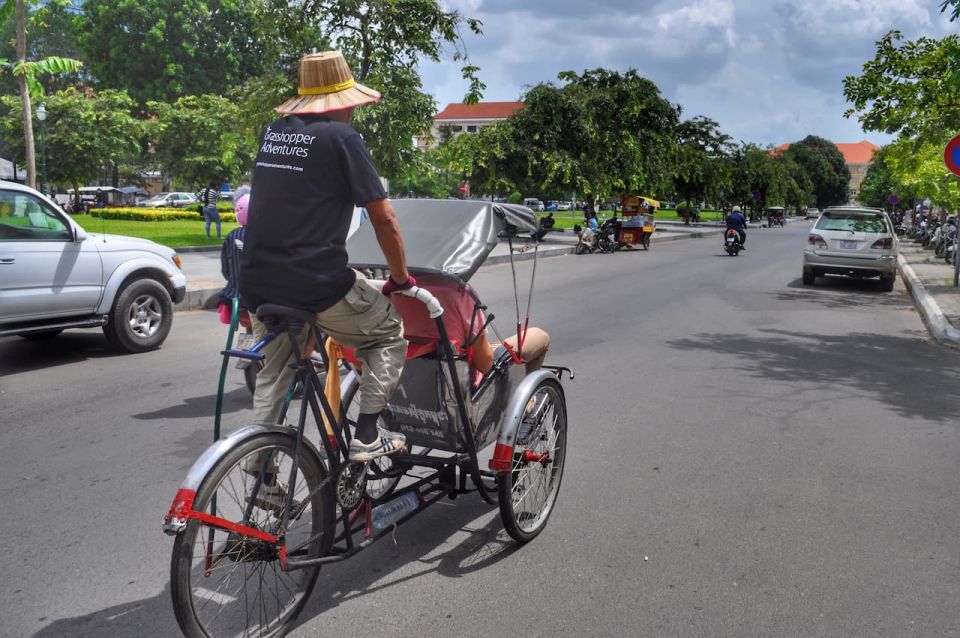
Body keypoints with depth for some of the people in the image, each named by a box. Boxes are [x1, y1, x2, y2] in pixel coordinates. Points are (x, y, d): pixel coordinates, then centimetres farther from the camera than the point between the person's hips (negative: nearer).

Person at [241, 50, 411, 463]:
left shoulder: (273, 132, 14)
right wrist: (401, 278, 7)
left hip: (257, 283, 7)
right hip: (316, 284, -6)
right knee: (390, 335, 16)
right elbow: (383, 218, -6)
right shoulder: (340, 136, -6)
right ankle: (366, 437, 12)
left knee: (273, 373, 25)